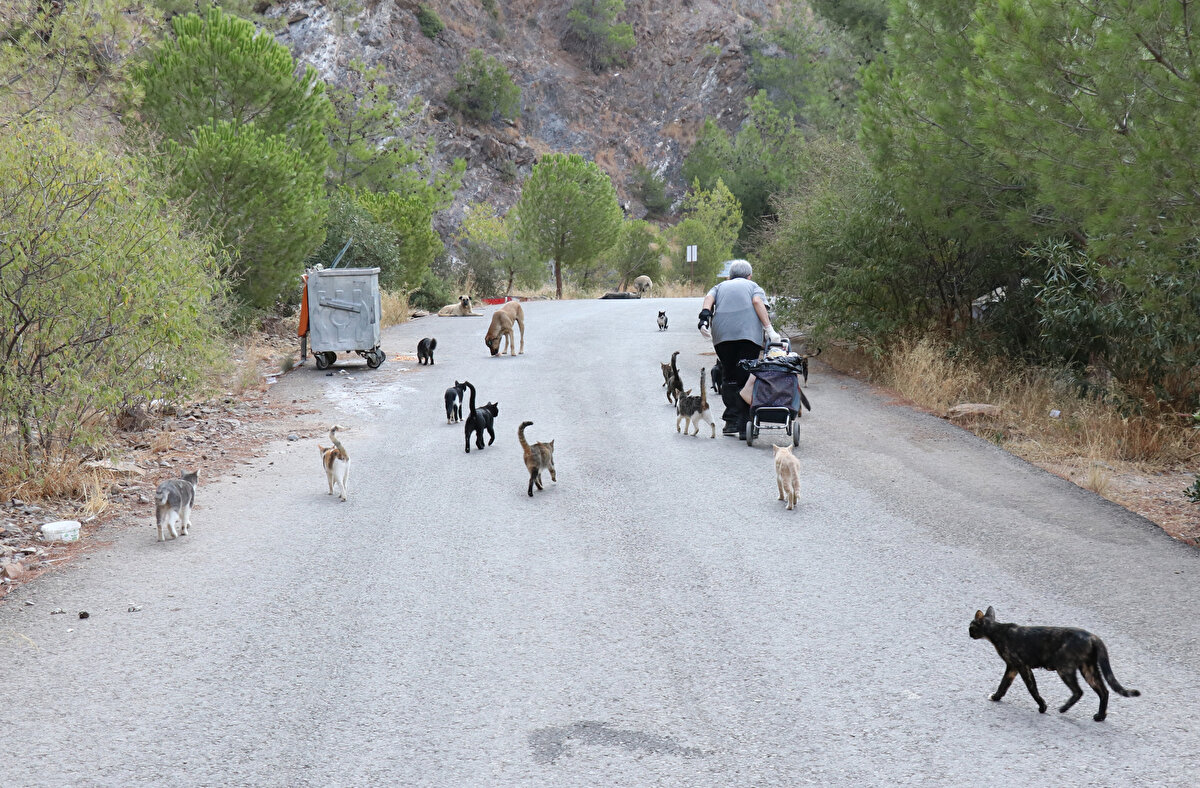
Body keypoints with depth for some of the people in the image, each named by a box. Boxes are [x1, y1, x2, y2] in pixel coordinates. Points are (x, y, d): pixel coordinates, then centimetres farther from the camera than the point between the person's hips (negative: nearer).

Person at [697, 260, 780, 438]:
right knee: (747, 378, 0)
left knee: (729, 378, 13)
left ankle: (731, 422, 5)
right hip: (749, 333, -2)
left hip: (722, 335, 2)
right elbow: (757, 302, 3)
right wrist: (769, 329, -4)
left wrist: (705, 316, -6)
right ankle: (744, 427, -6)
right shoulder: (754, 287, 24)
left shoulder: (721, 286, 29)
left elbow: (709, 298, 8)